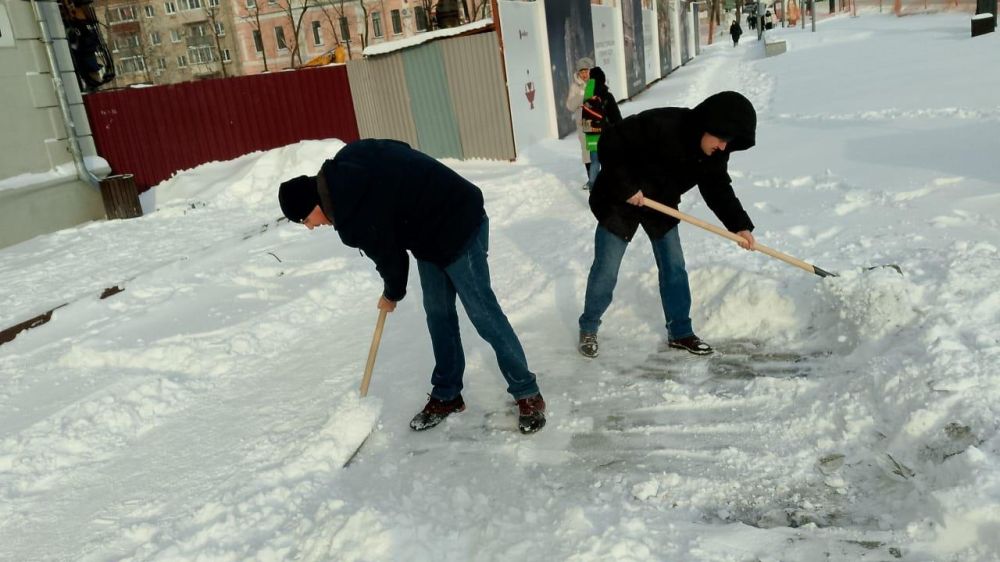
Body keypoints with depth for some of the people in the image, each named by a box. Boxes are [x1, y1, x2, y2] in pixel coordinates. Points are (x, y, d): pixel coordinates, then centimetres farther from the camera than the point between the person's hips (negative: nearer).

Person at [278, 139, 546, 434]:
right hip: (431, 228, 10)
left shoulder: (354, 218, -27)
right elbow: (400, 149, 7)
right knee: (437, 313, 11)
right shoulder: (343, 167, -4)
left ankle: (528, 395, 7)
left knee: (483, 314, -5)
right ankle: (447, 395, 22)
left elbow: (389, 258, -13)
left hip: (459, 227, -10)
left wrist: (391, 295, 11)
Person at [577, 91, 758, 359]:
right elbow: (610, 144, -30)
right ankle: (588, 329, 19)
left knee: (674, 268, 7)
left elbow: (718, 188, -1)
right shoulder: (660, 125, -34)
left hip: (661, 206, 6)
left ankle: (680, 332, 21)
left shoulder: (715, 152, -12)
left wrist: (739, 225, -13)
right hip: (619, 202, -6)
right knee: (606, 271, -1)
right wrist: (626, 187, -28)